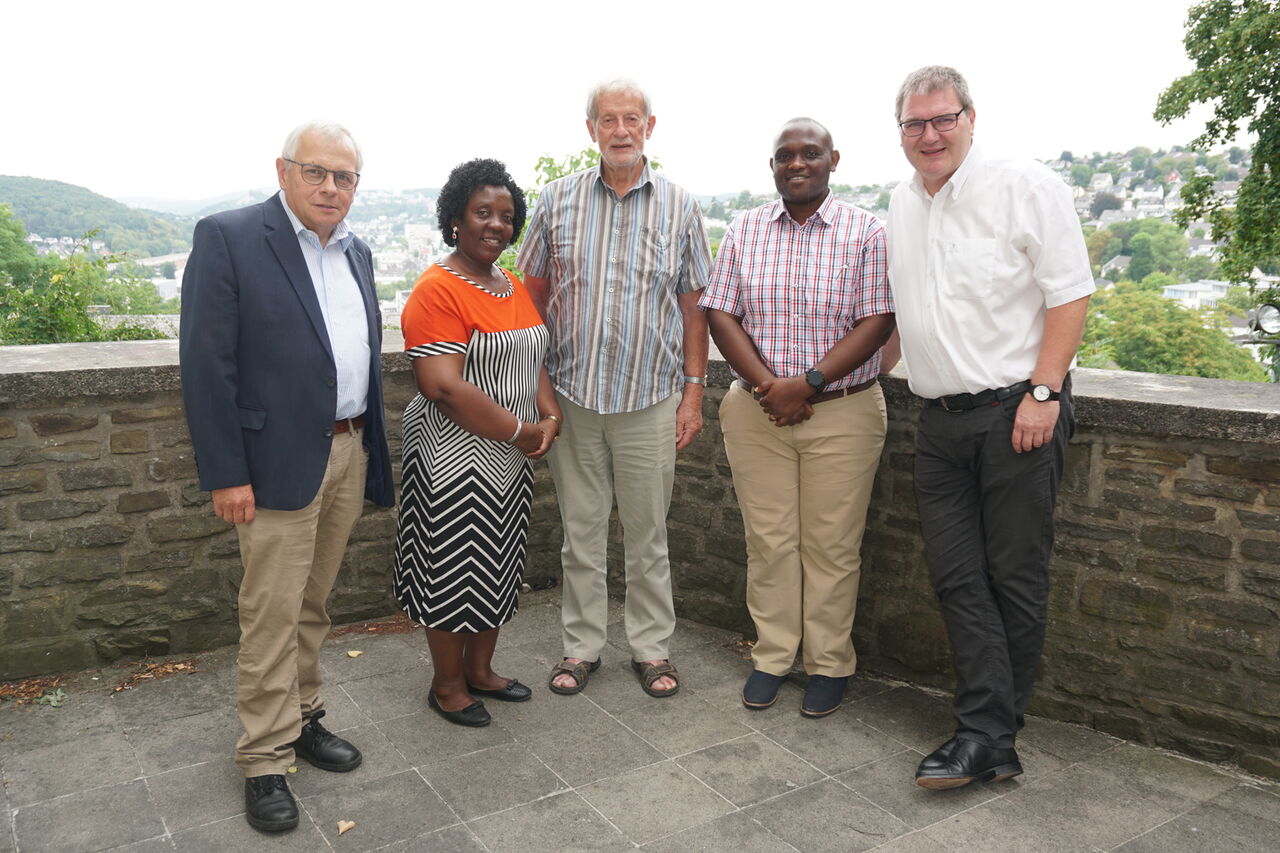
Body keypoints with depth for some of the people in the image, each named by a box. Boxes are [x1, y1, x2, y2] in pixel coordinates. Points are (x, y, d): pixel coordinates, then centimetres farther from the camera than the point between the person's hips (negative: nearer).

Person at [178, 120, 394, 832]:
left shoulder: (356, 251, 12)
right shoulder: (228, 237, -9)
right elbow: (207, 364, -13)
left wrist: (372, 448, 12)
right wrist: (225, 473, -16)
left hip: (350, 453, 6)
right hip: (279, 460, -6)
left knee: (314, 604, 17)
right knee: (273, 612, 2)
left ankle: (303, 717, 33)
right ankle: (266, 759, 16)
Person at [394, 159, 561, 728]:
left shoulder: (513, 287, 12)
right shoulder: (438, 291, -16)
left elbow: (533, 362, 17)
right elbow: (443, 386, -24)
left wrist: (550, 418, -1)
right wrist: (521, 431, -18)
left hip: (510, 459, 8)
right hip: (455, 459, -8)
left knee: (496, 568, 16)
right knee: (453, 569, 4)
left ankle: (479, 670, 33)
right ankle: (447, 685, 23)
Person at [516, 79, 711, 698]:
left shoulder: (679, 207, 3)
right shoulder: (559, 200, 4)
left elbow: (693, 305, 6)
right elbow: (533, 292, 9)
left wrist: (694, 390, 1)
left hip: (650, 399, -1)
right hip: (571, 396, 1)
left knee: (648, 535, 9)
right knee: (580, 530, 11)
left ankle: (652, 647, 25)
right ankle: (581, 645, 26)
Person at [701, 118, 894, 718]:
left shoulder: (867, 233, -1)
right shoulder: (744, 231, 8)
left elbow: (876, 323, -8)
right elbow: (720, 313, 2)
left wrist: (807, 383, -18)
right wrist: (765, 384, -12)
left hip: (843, 415, -2)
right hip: (756, 413, 2)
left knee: (832, 544, 4)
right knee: (768, 539, 8)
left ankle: (829, 664, 21)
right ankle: (772, 655, 24)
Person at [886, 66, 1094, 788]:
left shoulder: (1027, 187, -5)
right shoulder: (902, 203, 14)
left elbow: (1071, 295, -9)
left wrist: (1043, 392, -15)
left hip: (1018, 412, -6)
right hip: (941, 421, 6)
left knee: (1017, 579, 1)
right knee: (958, 576, 2)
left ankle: (992, 732, 12)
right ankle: (989, 738, 7)